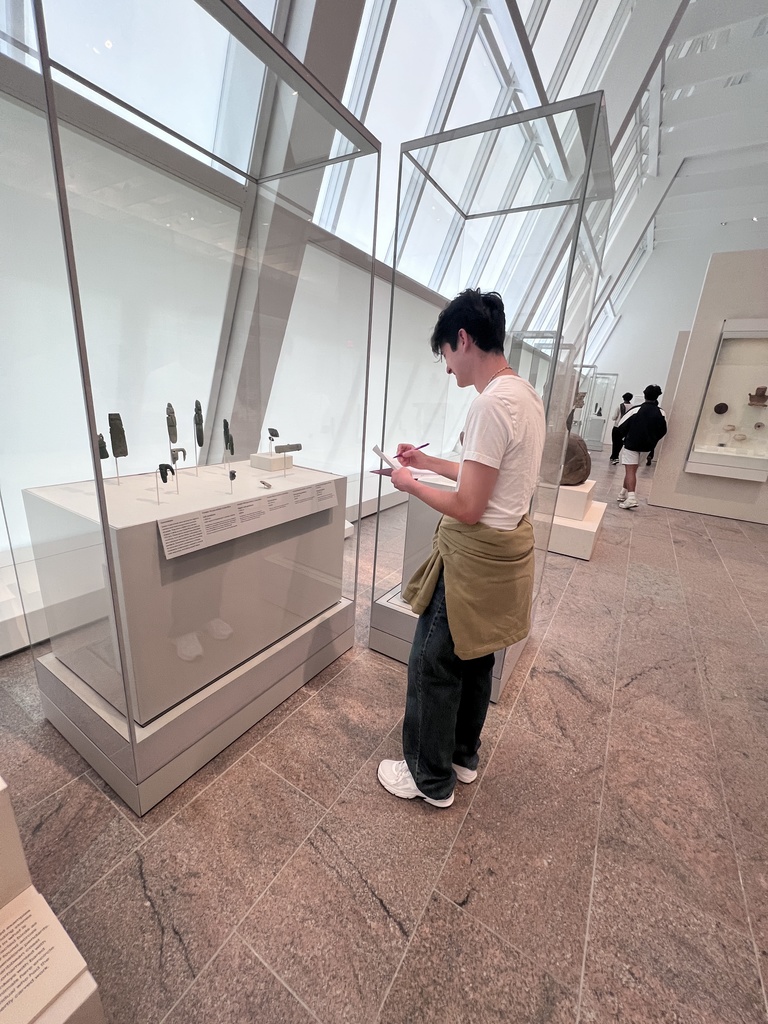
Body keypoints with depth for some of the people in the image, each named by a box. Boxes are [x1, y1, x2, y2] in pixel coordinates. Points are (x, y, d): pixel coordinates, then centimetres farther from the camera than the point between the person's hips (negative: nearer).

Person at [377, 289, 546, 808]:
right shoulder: (527, 395, 9)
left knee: (433, 667, 9)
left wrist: (410, 485, -9)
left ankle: (431, 779, 32)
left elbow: (468, 509, -24)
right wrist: (428, 461, 15)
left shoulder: (492, 404, -23)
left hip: (476, 557, -10)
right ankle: (464, 757, 45)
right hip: (509, 546, 10)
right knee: (476, 660, 23)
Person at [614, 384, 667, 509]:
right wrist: (652, 442, 20)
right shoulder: (661, 413, -1)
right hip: (647, 447, 4)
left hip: (631, 444, -4)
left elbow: (621, 426, -10)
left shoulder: (636, 409, -13)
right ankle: (623, 494, 25)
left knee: (630, 470, -7)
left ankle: (631, 498, -21)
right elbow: (663, 431, 6)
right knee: (632, 470, 18)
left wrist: (624, 438, 8)